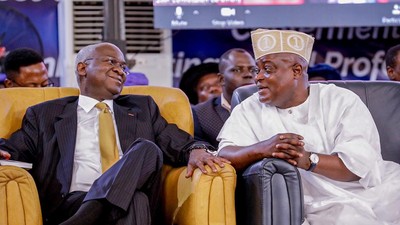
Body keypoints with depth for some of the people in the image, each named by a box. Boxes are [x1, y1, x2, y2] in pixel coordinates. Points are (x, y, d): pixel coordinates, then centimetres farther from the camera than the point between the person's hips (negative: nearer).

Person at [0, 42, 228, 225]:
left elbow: (177, 143, 18)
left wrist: (195, 150, -7)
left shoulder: (142, 108, 29)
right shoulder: (45, 114, 23)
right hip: (70, 204, -3)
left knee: (147, 149, -30)